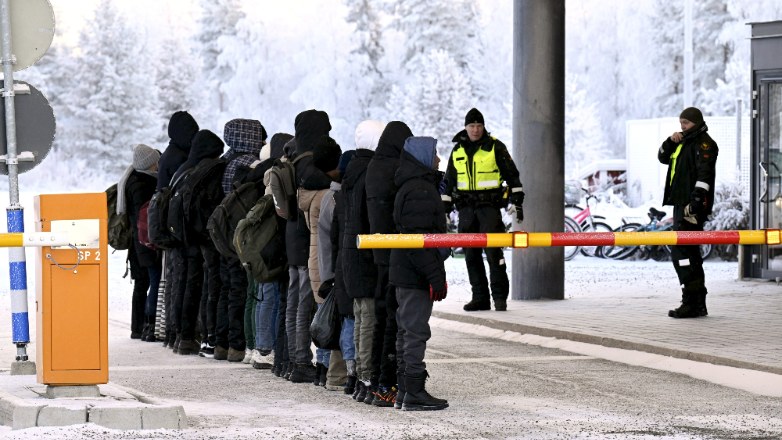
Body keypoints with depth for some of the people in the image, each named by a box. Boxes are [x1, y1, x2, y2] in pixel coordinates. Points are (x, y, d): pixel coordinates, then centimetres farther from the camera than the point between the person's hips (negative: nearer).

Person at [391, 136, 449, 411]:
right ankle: (414, 393, -8)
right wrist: (436, 277, -22)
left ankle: (406, 391, 20)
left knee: (408, 331, 14)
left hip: (404, 274, 11)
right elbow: (419, 239, -23)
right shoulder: (420, 191, -16)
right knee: (416, 332, -8)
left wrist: (436, 275, 23)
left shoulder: (410, 188, 18)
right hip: (416, 275, -11)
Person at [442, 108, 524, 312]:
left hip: (490, 205, -5)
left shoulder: (495, 147, 0)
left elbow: (512, 175, 2)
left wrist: (517, 202, -3)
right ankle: (480, 298, 9)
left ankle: (500, 296, -8)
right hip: (466, 209, 5)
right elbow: (449, 182, 21)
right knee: (471, 255, 4)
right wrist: (445, 208, 17)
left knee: (493, 251, -12)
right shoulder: (457, 151, 13)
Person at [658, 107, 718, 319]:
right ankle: (698, 304, 16)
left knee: (681, 251, -15)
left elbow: (704, 174, -20)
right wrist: (670, 142, 7)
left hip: (692, 206, -10)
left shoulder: (704, 143, -9)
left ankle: (691, 303, -17)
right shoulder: (685, 143, 22)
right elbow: (663, 157, 27)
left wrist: (696, 200, -29)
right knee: (689, 253, 12)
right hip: (681, 205, 10)